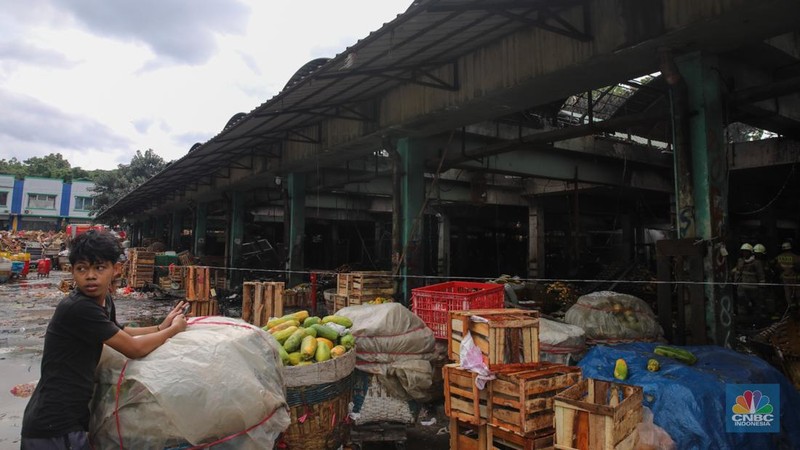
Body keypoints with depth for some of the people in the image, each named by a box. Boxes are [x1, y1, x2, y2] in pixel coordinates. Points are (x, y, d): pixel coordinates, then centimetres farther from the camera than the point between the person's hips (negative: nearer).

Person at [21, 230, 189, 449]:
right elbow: (134, 348, -19)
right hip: (53, 427, -8)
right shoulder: (78, 308, -24)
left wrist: (160, 327, 11)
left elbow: (121, 334, 23)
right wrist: (174, 329, -5)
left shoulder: (103, 301, 3)